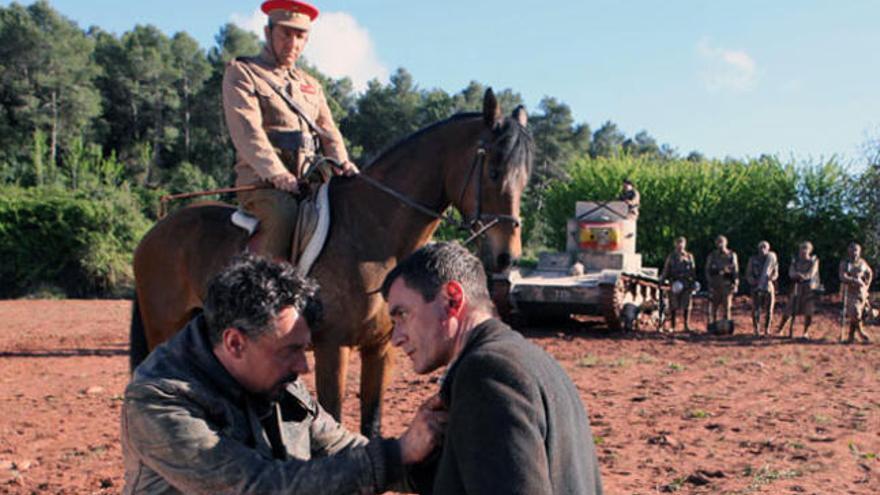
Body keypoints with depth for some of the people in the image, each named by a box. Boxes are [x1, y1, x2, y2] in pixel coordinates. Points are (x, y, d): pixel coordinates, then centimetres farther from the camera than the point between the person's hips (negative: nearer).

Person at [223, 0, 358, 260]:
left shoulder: (311, 85, 26)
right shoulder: (241, 73, 5)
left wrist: (342, 163, -6)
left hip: (309, 179, 6)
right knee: (284, 213, -36)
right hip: (261, 177, -6)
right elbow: (246, 130, -10)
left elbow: (328, 131, 17)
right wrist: (277, 173, -24)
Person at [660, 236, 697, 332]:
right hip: (674, 283, -1)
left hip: (687, 284, 1)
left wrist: (693, 282, 5)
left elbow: (693, 270, 13)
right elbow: (666, 270, 7)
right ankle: (672, 326, 6)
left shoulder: (689, 256, 13)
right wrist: (663, 278, -9)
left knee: (686, 306, -1)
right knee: (673, 306, 0)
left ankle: (687, 325, 6)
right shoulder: (671, 256, 10)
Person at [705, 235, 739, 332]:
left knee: (727, 306, -3)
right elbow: (708, 270, 8)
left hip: (727, 285, -1)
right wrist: (710, 281, -5)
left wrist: (735, 284, -2)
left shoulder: (732, 255, 7)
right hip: (715, 285, 1)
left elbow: (735, 270, 6)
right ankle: (712, 325, 7)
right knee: (713, 306, 0)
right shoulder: (712, 256, 9)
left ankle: (727, 326, 1)